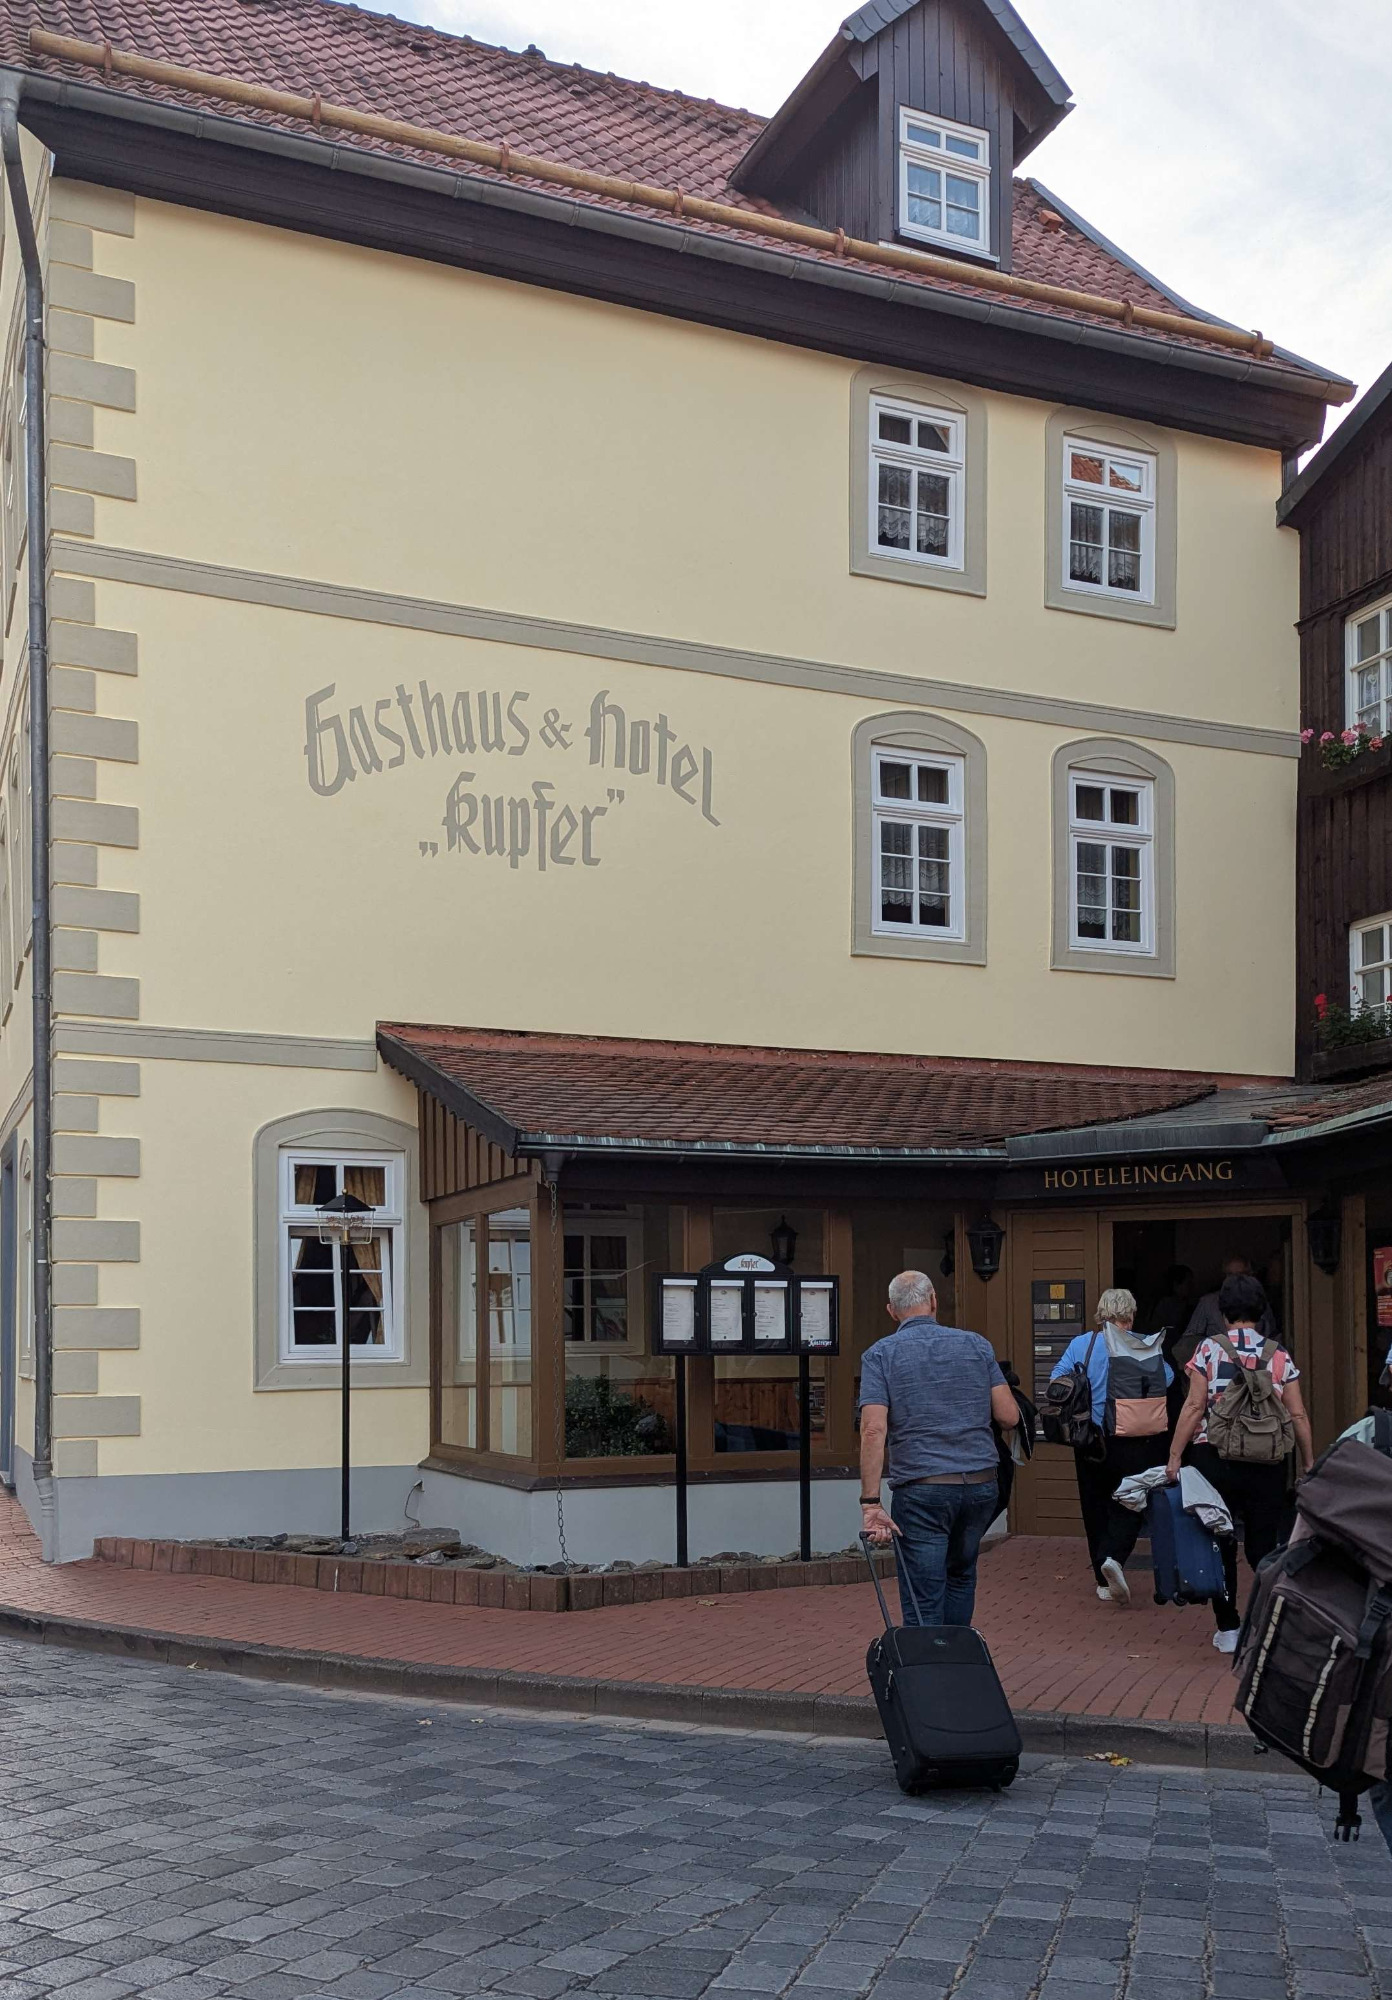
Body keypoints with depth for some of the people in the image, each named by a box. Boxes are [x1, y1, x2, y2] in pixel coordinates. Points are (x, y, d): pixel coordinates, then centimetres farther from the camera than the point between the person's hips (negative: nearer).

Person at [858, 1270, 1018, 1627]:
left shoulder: (880, 1354, -2)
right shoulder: (976, 1346, 7)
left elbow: (873, 1430, -13)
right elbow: (1009, 1417, 4)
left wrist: (870, 1502, -14)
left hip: (921, 1489, -4)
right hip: (981, 1484, 4)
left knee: (922, 1602, 1)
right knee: (960, 1576, 26)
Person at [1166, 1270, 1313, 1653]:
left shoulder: (1209, 1349, -3)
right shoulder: (1279, 1356, 4)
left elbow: (1194, 1407, -7)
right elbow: (1298, 1414, 3)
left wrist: (1174, 1456, -4)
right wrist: (1309, 1463, 12)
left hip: (1215, 1459, -1)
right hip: (1267, 1463, 1)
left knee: (1220, 1543, 9)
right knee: (1263, 1543, 9)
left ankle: (1228, 1628, 13)